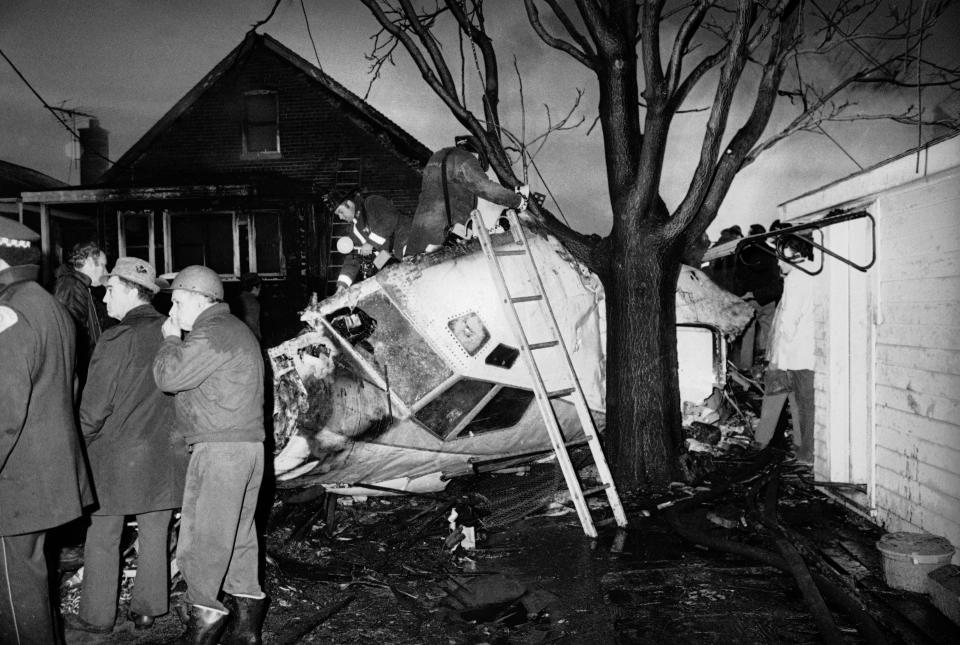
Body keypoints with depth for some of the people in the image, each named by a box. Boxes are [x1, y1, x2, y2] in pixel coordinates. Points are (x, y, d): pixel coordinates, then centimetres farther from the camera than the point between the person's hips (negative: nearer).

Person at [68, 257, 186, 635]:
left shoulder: (118, 338, -14)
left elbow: (95, 406, -11)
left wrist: (80, 443, 3)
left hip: (116, 455, -4)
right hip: (164, 454, 5)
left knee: (103, 538, 10)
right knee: (154, 535, 13)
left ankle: (97, 617, 19)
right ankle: (148, 609, 23)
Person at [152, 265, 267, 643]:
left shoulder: (211, 334, -14)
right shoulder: (233, 329, 20)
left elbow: (168, 376, -15)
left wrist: (170, 338, -1)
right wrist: (176, 338, 17)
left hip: (220, 448, -10)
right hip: (247, 445, 10)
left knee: (202, 534, -2)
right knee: (237, 533, 14)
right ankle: (246, 611, 21)